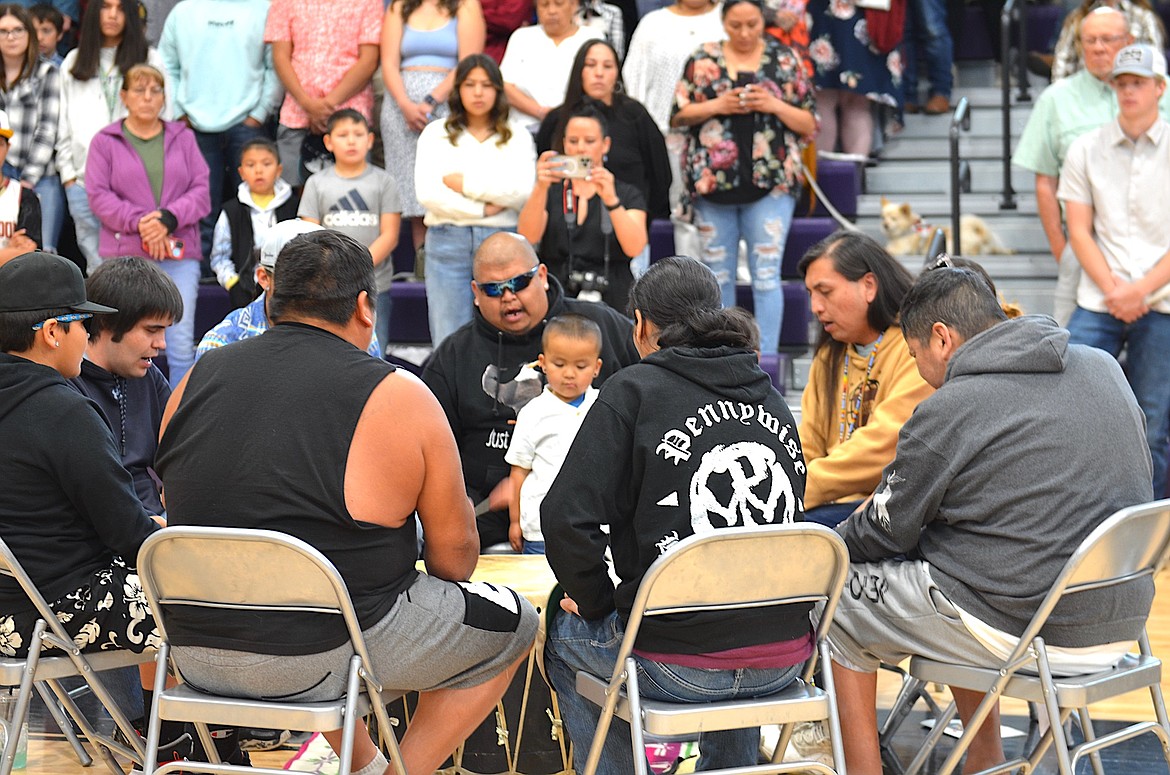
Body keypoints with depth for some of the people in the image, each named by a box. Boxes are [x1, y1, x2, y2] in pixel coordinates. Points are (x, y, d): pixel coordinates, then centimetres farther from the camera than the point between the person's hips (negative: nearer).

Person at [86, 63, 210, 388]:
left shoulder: (183, 138, 13)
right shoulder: (105, 141, 8)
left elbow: (201, 192, 6)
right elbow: (98, 196, -2)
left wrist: (168, 218, -12)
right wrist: (140, 223, -14)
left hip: (179, 254, 1)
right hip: (124, 254, -1)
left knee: (182, 345, -4)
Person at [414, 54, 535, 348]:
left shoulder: (517, 137, 12)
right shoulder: (435, 134, 11)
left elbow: (522, 192, -5)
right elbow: (427, 193, -3)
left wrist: (464, 182, -5)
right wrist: (484, 208, -7)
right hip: (447, 242, 0)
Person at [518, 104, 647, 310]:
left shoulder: (628, 194, 12)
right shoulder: (550, 191, 15)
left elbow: (635, 248, -7)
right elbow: (528, 237, -5)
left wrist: (611, 200, -19)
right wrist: (540, 188, -19)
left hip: (612, 301, -1)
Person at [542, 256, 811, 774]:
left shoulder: (634, 390, -6)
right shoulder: (772, 399, 9)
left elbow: (566, 518, -14)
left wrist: (597, 601, 3)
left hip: (679, 669, -5)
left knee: (563, 631, 24)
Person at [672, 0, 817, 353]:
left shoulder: (785, 61, 5)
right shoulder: (703, 60, 6)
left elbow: (810, 125, 5)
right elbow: (678, 115, 5)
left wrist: (774, 105, -11)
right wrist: (717, 105, -11)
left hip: (770, 182, -1)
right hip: (712, 181, 1)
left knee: (766, 274, -6)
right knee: (718, 274, 8)